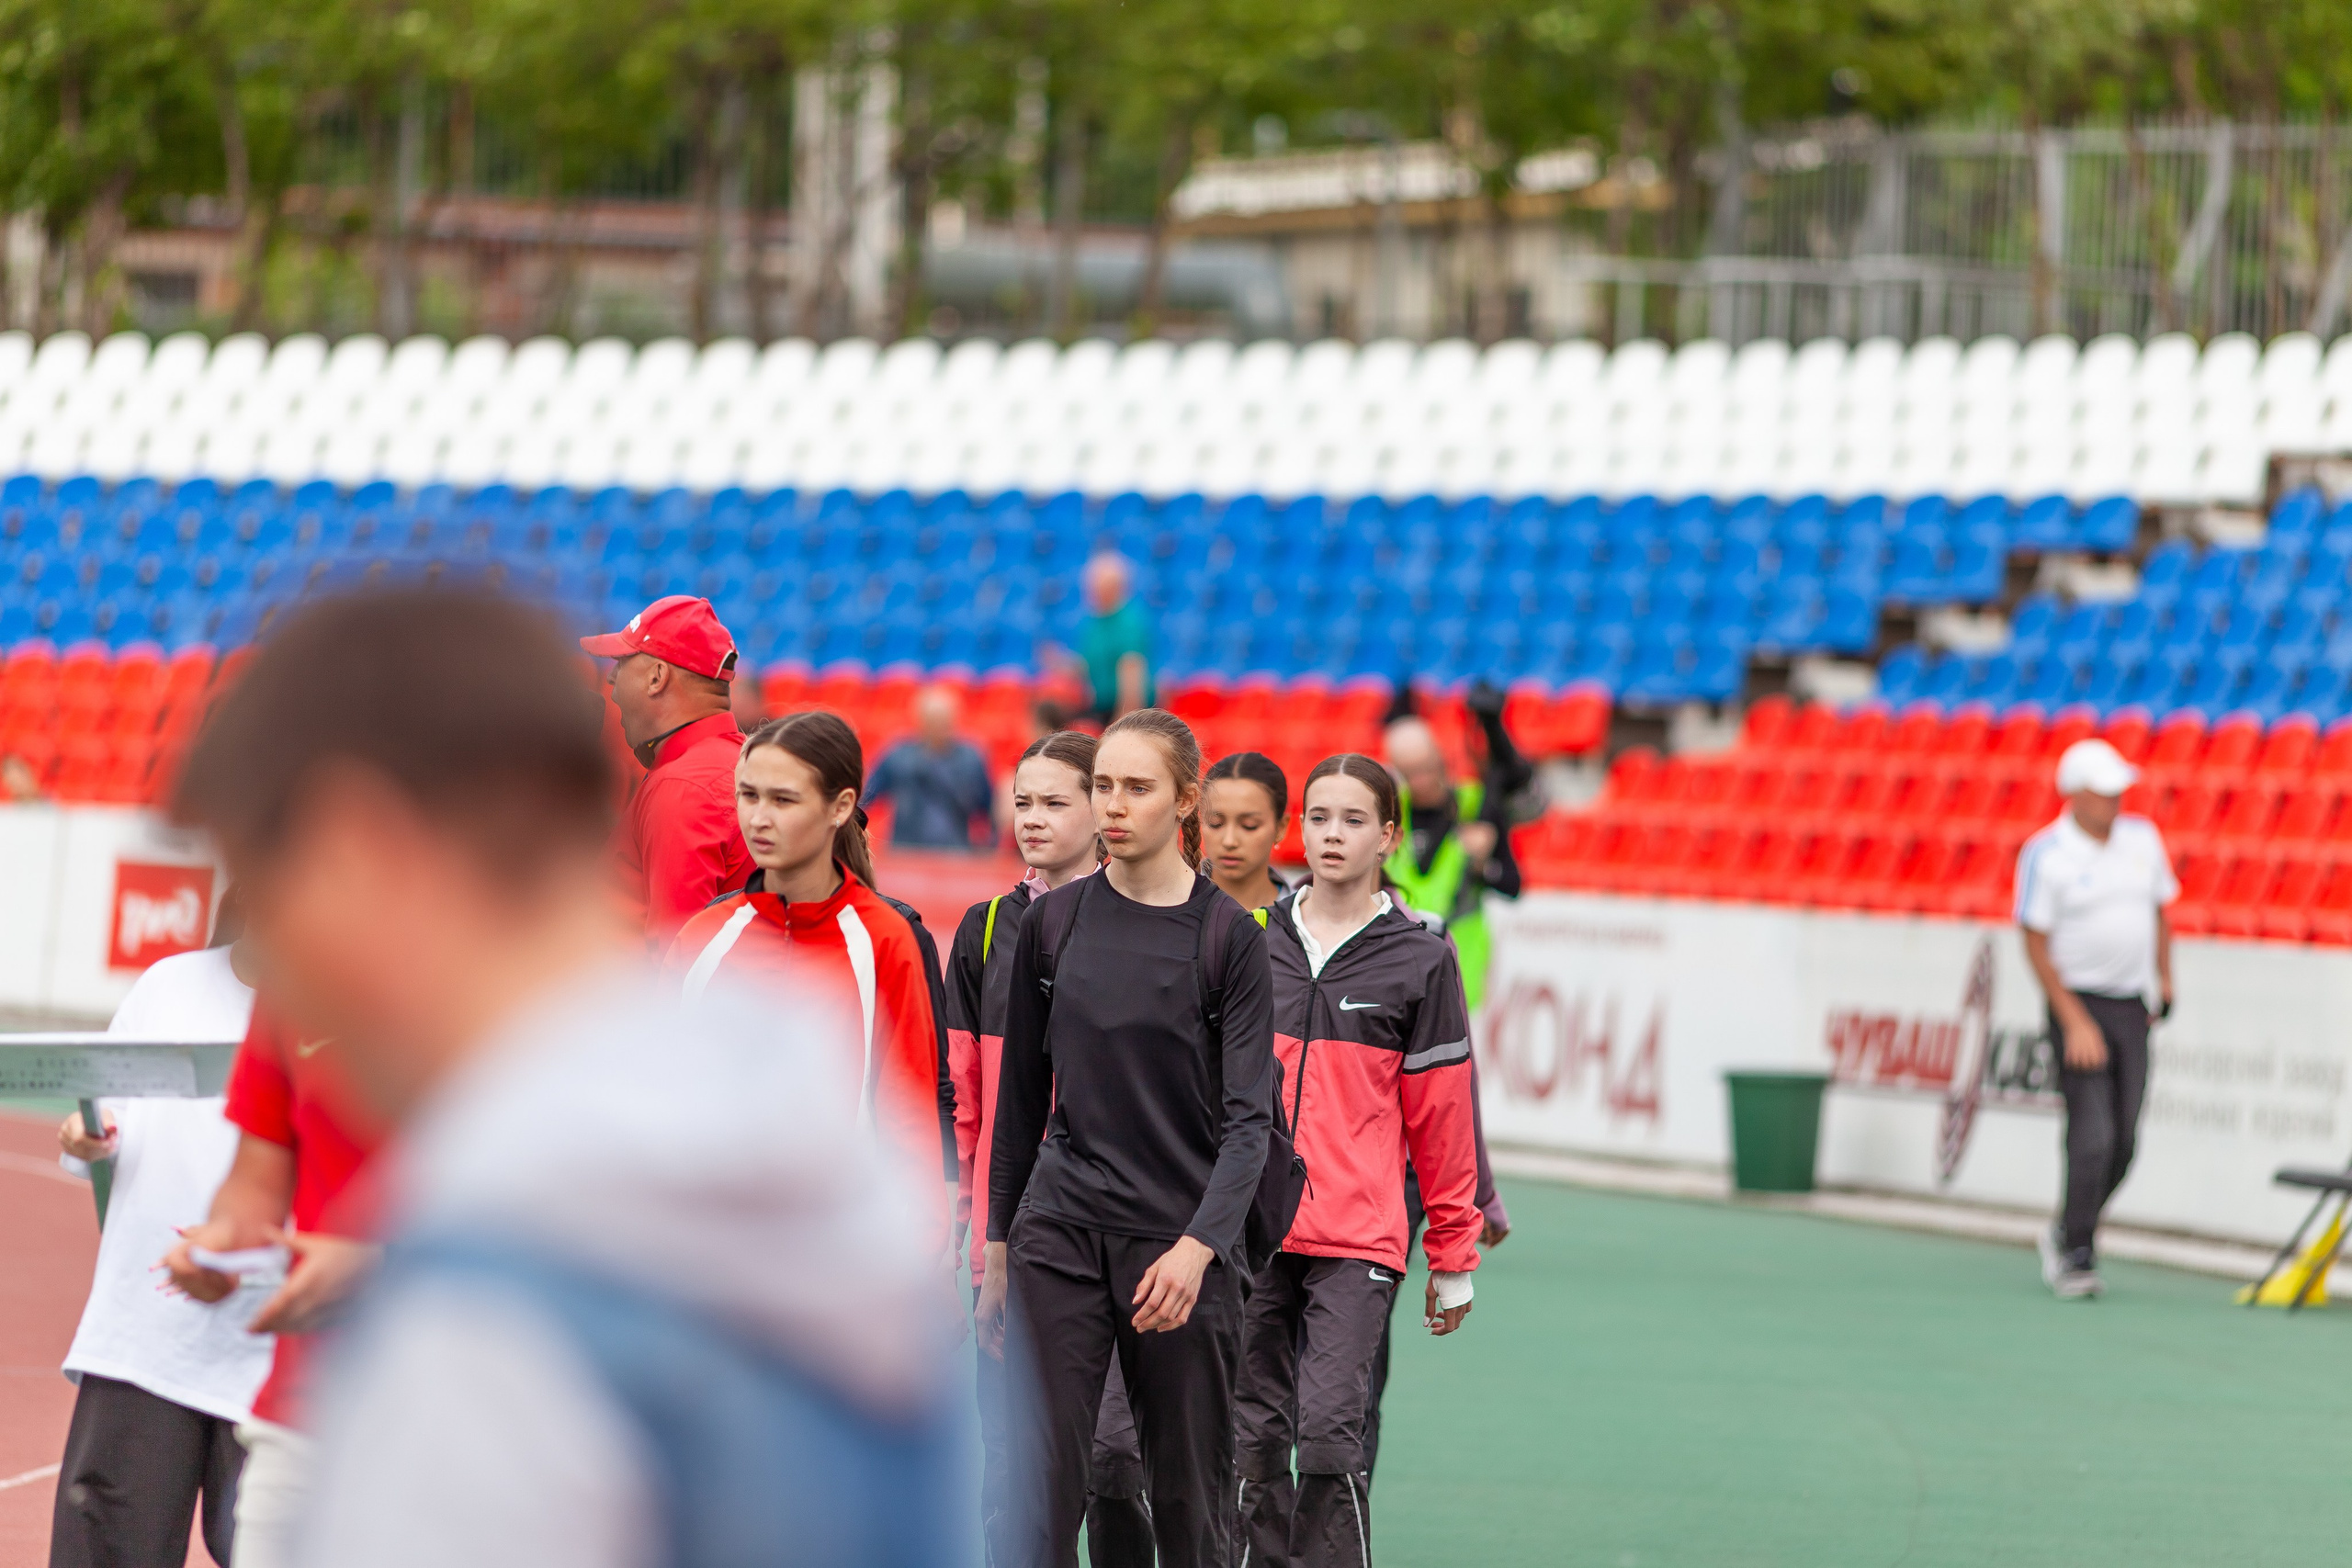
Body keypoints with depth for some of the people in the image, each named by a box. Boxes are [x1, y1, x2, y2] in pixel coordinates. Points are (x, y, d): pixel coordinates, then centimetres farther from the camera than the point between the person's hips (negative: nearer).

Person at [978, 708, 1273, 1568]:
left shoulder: (1227, 934, -5)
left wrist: (1198, 1247, -23)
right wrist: (997, 1250, 13)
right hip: (1059, 1237, 2)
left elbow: (1249, 1115, -10)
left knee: (1188, 1496, 6)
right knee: (1040, 1489, -6)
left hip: (1181, 1247, -2)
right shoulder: (1052, 922, 5)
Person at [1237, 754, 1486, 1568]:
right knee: (1252, 1440, 3)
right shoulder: (1251, 941, 8)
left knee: (1328, 1433, -14)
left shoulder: (1419, 961, 2)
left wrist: (1454, 1256, 5)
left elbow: (1442, 1113, 5)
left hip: (1357, 1240, -3)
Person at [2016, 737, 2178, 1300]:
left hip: (2132, 1008, 5)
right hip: (2078, 1003, -5)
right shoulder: (2044, 855, -9)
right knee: (2092, 1137, -14)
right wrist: (2075, 1022, -14)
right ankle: (2077, 1256, -4)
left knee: (2123, 1143, 4)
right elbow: (2036, 945, -9)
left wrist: (2165, 979, 9)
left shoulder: (2142, 839, 7)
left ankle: (2065, 1234, 24)